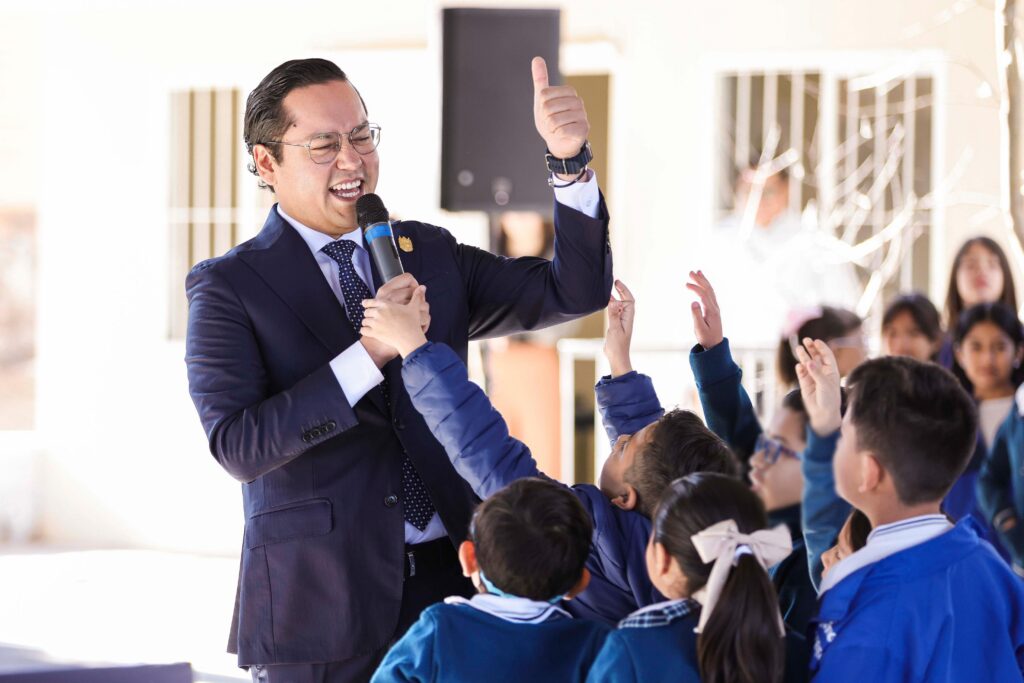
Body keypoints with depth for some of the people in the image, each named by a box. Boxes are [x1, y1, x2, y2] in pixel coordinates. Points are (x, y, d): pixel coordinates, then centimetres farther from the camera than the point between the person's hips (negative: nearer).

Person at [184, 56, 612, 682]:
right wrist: (367, 354, -22)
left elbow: (575, 293, 6)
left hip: (450, 583, 4)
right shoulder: (228, 288, -2)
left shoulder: (431, 255, 13)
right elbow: (236, 447, -14)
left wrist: (571, 161, -8)